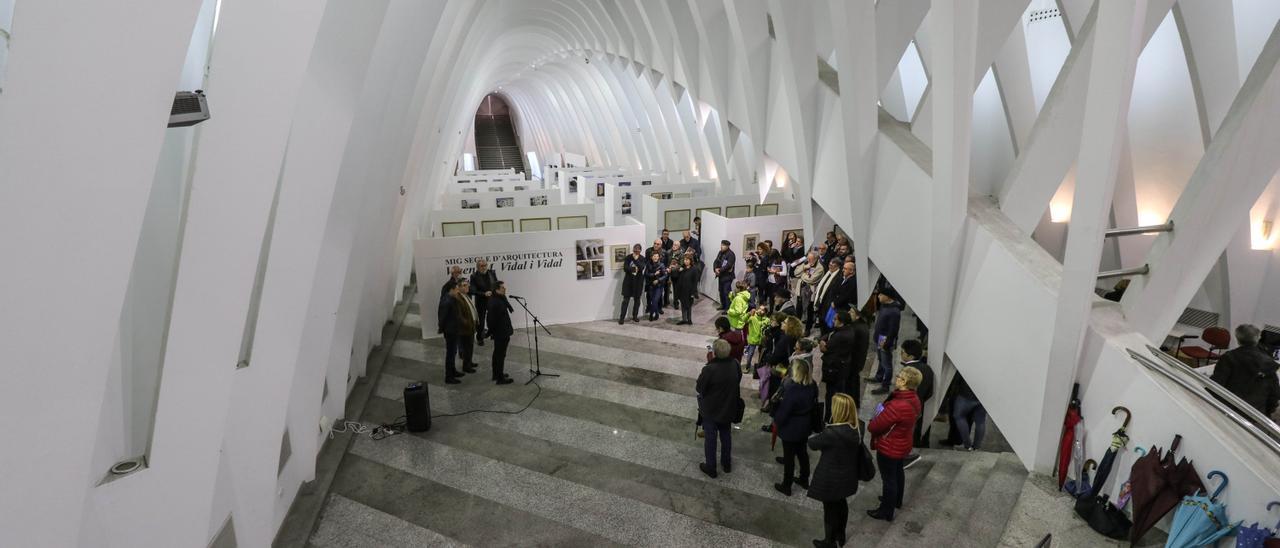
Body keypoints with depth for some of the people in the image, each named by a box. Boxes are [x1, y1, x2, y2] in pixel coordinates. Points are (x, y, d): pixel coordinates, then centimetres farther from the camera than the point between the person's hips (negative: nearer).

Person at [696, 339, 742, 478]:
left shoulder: (709, 369, -32)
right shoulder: (734, 365, -14)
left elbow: (699, 388, -19)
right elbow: (738, 380, 3)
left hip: (711, 410, -5)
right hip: (728, 408, 5)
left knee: (710, 438, 13)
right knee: (726, 436, 24)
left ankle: (710, 467, 26)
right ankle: (727, 463, 40)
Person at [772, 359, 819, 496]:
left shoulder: (791, 388, -31)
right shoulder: (812, 386, -9)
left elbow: (783, 410, -22)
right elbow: (814, 404, 6)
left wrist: (776, 420, -4)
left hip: (791, 428, -7)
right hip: (805, 426, 7)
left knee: (789, 456, 10)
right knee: (801, 451, 25)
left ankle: (786, 486, 25)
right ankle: (804, 479, 42)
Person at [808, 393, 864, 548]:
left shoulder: (832, 433, -33)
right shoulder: (857, 429, -10)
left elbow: (812, 444, -17)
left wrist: (815, 437, 4)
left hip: (831, 479, -7)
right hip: (847, 476, 7)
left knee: (830, 509, 14)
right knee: (842, 504, 27)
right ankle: (840, 535, 47)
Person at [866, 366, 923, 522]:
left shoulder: (897, 406, -38)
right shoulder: (913, 399, -9)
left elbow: (874, 426, -26)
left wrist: (871, 424, -5)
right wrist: (883, 410, -10)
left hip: (889, 448, -9)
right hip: (903, 445, 9)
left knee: (888, 479, 10)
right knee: (898, 472, 29)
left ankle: (886, 512, 28)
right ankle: (896, 500, 52)